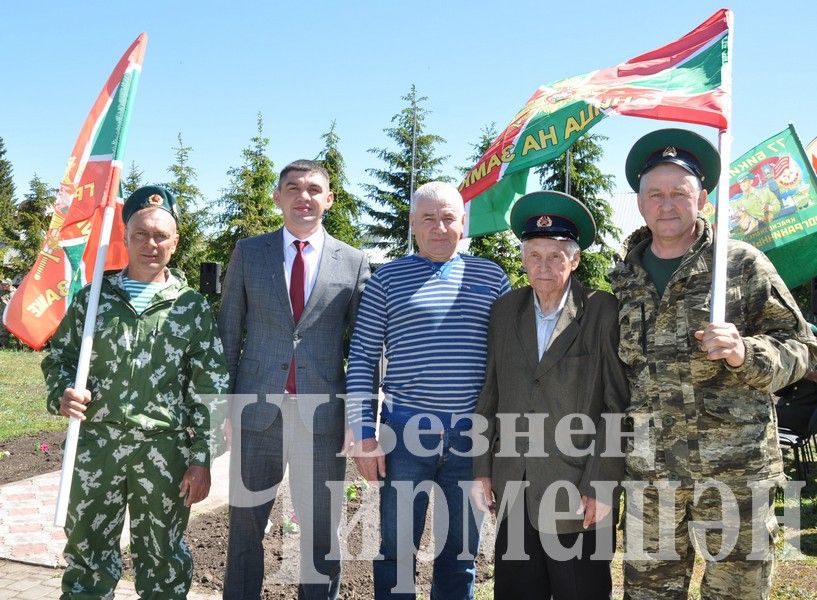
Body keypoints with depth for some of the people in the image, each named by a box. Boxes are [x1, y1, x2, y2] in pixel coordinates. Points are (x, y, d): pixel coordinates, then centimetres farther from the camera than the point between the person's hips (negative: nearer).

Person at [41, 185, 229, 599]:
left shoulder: (191, 307, 1)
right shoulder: (92, 297, 5)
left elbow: (210, 389, 0)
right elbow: (58, 358, 12)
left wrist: (202, 459, -5)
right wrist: (63, 394, -11)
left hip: (165, 451, -1)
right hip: (95, 446, 1)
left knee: (164, 564, 11)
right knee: (87, 556, 11)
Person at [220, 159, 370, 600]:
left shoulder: (353, 262, 3)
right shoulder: (248, 253, 5)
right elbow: (229, 332, 6)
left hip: (322, 415, 0)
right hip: (257, 412, 1)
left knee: (322, 530, 11)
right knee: (245, 524, 12)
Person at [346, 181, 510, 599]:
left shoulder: (491, 277, 7)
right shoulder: (388, 278, 2)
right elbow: (362, 359, 1)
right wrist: (364, 433, -5)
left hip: (472, 433, 2)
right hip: (406, 429, -1)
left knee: (460, 553, 14)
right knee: (398, 549, 8)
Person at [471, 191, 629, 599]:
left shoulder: (603, 313, -6)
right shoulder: (505, 310, 7)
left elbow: (620, 405, -8)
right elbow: (490, 396, 10)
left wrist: (601, 485, -11)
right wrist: (482, 470, 6)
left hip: (578, 493, -4)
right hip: (514, 490, 4)